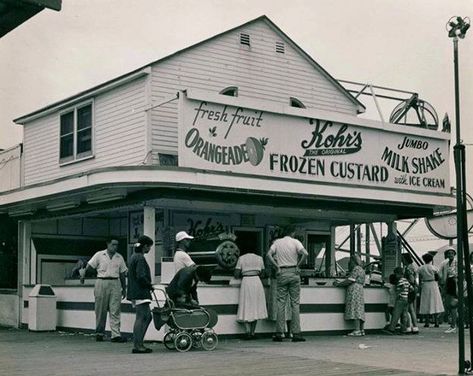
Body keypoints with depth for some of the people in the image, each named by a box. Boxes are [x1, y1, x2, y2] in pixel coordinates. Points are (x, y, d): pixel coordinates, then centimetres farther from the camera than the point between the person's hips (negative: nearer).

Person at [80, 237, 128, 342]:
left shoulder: (119, 257, 13)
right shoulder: (99, 255, 4)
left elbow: (122, 274, 16)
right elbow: (89, 266, 1)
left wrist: (124, 289, 15)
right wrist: (83, 274, -15)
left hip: (115, 283, 2)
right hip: (102, 283, -2)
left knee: (115, 311, -5)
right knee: (100, 310, 3)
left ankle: (116, 335, -9)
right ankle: (99, 333, 15)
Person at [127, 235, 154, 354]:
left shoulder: (134, 257, 17)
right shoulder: (140, 258, -15)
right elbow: (141, 276, -23)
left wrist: (149, 284, 17)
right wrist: (150, 286, -9)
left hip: (135, 292, 10)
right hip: (140, 293, -10)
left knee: (147, 317, 14)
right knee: (141, 318, -6)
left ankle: (139, 343, 15)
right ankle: (137, 346, -4)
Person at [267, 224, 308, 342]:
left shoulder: (277, 242, 7)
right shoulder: (295, 242, 0)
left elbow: (269, 255, -6)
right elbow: (305, 254, -15)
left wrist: (277, 267, -1)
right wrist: (298, 265, -5)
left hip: (282, 273, 2)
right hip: (294, 273, -2)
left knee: (281, 303, 3)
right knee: (295, 303, 1)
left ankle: (279, 333, -1)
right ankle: (296, 333, -1)